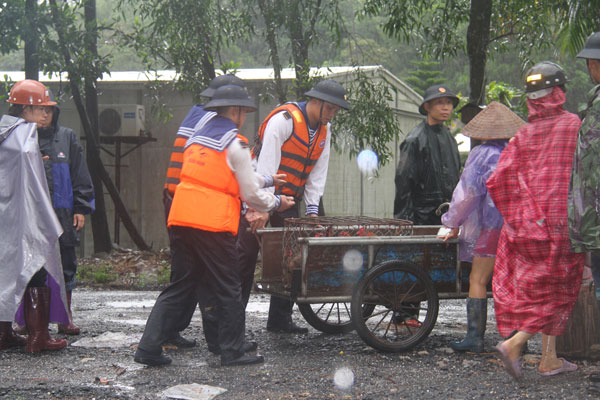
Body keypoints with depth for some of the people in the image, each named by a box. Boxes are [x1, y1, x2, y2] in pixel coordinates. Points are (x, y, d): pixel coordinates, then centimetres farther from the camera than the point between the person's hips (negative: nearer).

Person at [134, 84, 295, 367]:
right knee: (228, 289, 5)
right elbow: (250, 194, -4)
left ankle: (149, 347, 6)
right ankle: (232, 352, 11)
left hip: (181, 220, 7)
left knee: (182, 285, 12)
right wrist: (276, 203, 14)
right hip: (212, 225, -7)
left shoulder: (195, 139, 18)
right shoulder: (234, 144, -5)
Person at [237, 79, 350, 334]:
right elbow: (266, 164, -23)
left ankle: (280, 319, 8)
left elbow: (318, 172, 8)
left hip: (289, 199, 7)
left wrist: (312, 208, -3)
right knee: (246, 254, -5)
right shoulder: (284, 119, -18)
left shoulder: (324, 130, 6)